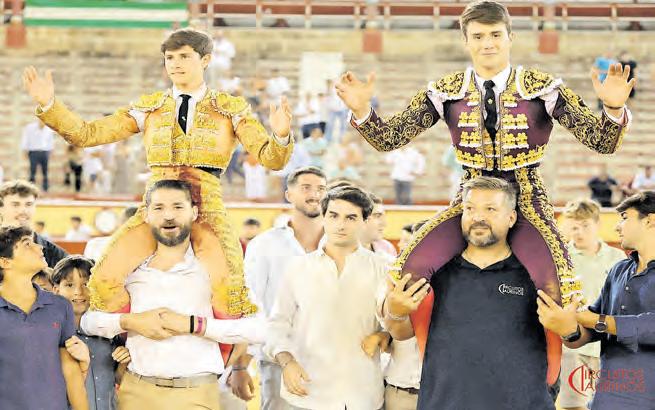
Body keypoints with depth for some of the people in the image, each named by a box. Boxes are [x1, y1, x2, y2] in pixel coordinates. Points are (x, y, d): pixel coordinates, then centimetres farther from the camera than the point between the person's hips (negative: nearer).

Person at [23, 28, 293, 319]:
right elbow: (86, 134, 10)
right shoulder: (150, 109, 14)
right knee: (105, 278, -20)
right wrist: (48, 104, -4)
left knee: (225, 284, -31)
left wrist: (280, 136, -22)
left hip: (207, 210, -2)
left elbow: (270, 158, 0)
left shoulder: (231, 110, 10)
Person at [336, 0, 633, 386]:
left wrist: (614, 108, -30)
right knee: (412, 269, -22)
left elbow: (604, 141, -8)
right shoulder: (447, 93, 1)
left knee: (552, 284, -29)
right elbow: (389, 138, 1)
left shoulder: (544, 89, -5)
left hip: (527, 203, -2)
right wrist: (362, 109, -19)